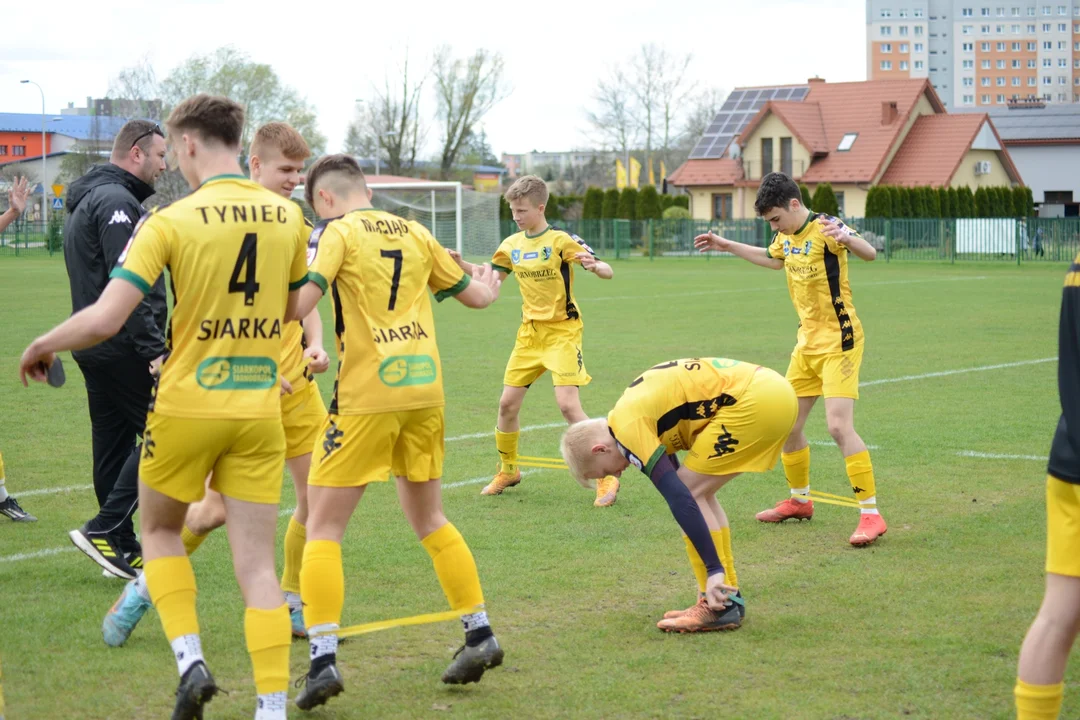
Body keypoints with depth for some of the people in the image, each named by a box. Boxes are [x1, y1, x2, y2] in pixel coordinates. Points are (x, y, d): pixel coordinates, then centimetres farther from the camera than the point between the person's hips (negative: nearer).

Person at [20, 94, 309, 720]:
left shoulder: (172, 222, -12)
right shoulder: (287, 216, 1)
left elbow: (104, 320, -17)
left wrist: (42, 346, 0)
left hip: (186, 408, -3)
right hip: (260, 411, 3)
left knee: (160, 531, 21)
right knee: (256, 564, 6)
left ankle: (191, 660, 6)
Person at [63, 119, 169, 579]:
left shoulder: (88, 200, 20)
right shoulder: (117, 201, -14)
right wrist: (154, 349, -24)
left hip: (94, 346, 11)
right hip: (121, 347, -11)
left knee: (114, 444, 11)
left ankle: (121, 548, 14)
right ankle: (105, 529, -10)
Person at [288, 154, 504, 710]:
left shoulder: (336, 231, -3)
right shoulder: (413, 232, 13)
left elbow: (302, 299, -20)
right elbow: (474, 295, 26)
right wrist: (489, 284, 48)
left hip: (367, 394, -5)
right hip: (425, 387, 6)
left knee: (323, 528, 1)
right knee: (430, 521, 21)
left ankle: (323, 660, -9)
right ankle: (480, 634, 21)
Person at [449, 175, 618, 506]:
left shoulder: (560, 240, -13)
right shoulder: (511, 245, 5)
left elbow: (607, 272, -17)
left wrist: (594, 266, -40)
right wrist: (461, 264, 2)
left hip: (561, 331, -6)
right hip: (529, 332, 6)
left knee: (567, 404, -17)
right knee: (508, 402, 6)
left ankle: (606, 478, -9)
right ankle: (508, 470, 28)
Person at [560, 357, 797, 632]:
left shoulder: (629, 427, -9)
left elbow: (680, 499, -16)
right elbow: (680, 491, 26)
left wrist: (714, 570, -14)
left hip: (753, 400, -10)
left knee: (691, 492, -3)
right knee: (697, 492, 16)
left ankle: (719, 606, -1)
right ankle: (726, 598, 19)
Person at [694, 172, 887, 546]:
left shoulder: (824, 228, -17)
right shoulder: (787, 236, 8)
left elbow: (869, 253, -34)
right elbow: (772, 258, 33)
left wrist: (847, 238, -55)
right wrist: (727, 245, 35)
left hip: (838, 342, -9)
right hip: (807, 343, 9)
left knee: (839, 426, -19)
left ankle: (870, 515, -15)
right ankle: (799, 500, 34)